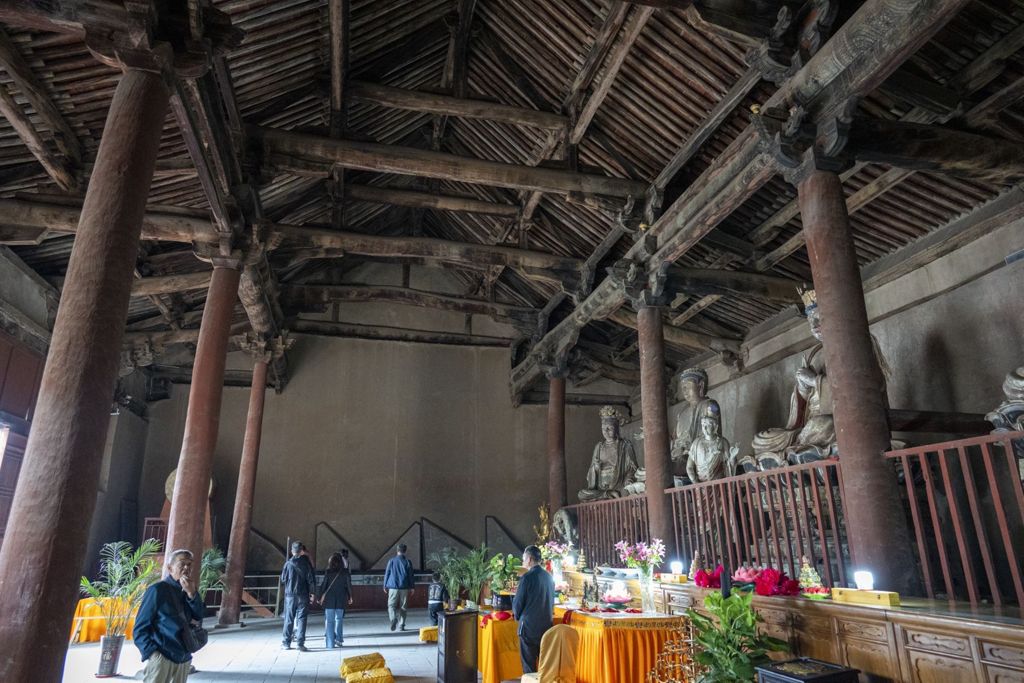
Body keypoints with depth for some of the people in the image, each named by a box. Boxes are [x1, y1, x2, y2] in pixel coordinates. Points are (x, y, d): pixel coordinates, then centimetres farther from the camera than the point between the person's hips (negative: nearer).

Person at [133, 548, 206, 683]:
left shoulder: (188, 591, 13)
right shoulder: (157, 590, -6)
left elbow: (199, 617, 3)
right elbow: (140, 627, -6)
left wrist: (192, 593, -10)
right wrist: (152, 652, -17)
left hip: (183, 659, 6)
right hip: (162, 657, -6)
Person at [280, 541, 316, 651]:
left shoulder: (288, 563, -3)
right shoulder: (307, 563, -5)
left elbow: (283, 579, 4)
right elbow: (311, 579, -5)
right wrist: (312, 593, 3)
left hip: (290, 595, 1)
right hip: (303, 595, -1)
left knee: (288, 619, 11)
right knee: (301, 619, 2)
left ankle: (286, 643, 16)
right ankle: (301, 644, -3)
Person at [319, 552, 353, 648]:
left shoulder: (328, 572, -7)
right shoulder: (345, 572, -4)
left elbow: (323, 585, -5)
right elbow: (349, 585, 1)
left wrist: (319, 598, 6)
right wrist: (349, 597, 13)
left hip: (329, 599, -1)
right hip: (341, 600, 1)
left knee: (329, 620, 7)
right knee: (339, 619, 17)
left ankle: (331, 642, 7)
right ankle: (338, 639, 8)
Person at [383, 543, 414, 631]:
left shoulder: (392, 561, -1)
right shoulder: (408, 562, 0)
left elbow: (387, 573, 3)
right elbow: (411, 576, 4)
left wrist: (385, 586, 13)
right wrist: (411, 587, 13)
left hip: (393, 587, -1)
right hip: (404, 587, 1)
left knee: (391, 605, 6)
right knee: (402, 607, 11)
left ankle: (393, 618, -20)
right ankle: (401, 625, 12)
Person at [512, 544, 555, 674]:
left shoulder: (527, 577, -15)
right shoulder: (549, 577, 3)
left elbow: (518, 602, -11)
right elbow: (552, 600, 11)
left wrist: (517, 616, 8)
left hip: (529, 626, -6)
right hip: (546, 624, 6)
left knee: (529, 663, 5)